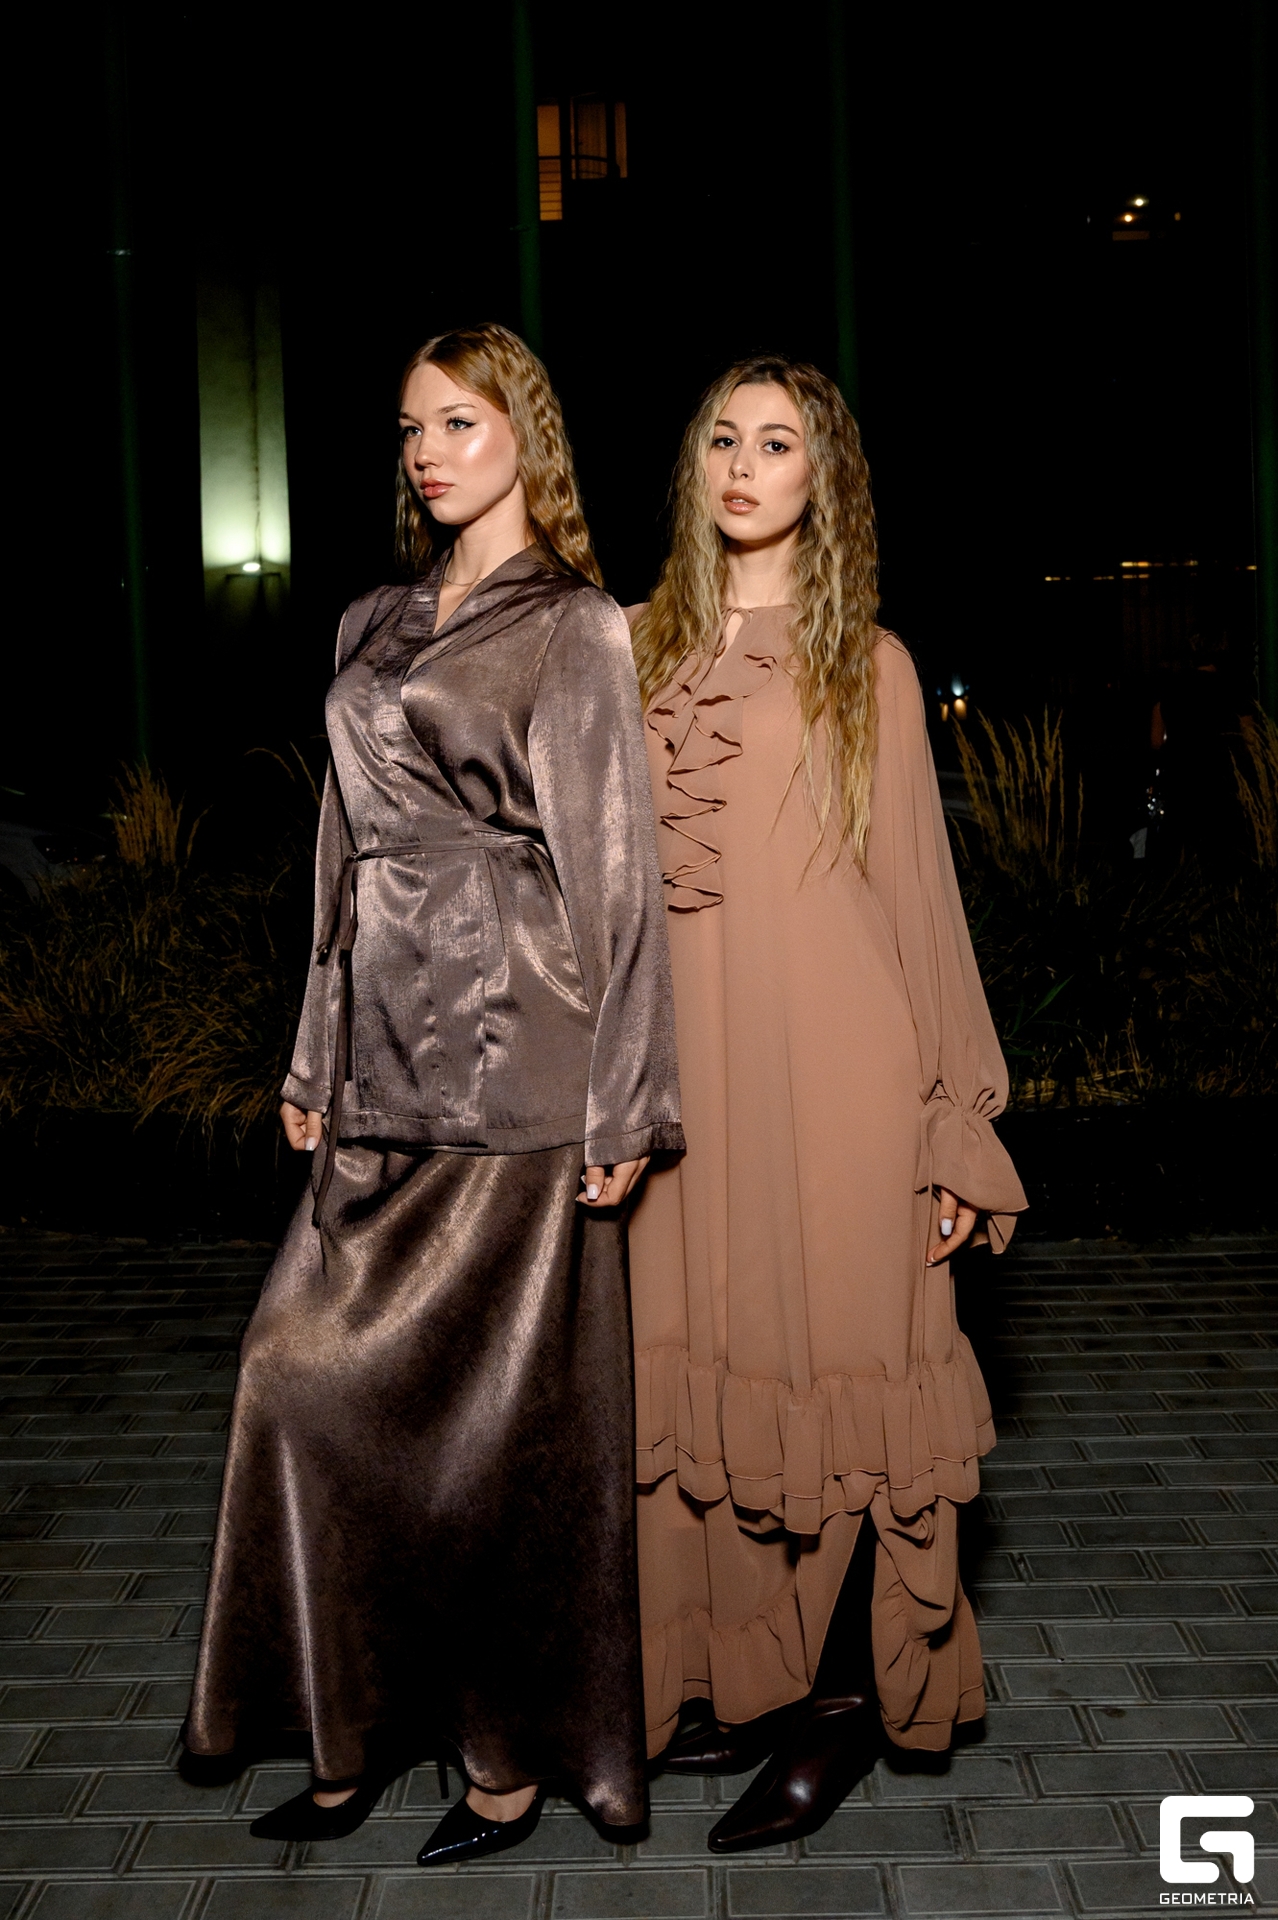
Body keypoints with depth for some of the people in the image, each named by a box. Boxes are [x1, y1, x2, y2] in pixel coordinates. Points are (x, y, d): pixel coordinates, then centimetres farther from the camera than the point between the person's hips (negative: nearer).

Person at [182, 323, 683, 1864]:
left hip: (509, 1057, -6)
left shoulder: (574, 629, -3)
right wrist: (317, 1061, 16)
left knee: (495, 1403, -1)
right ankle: (359, 1738, 20)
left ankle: (516, 1752, 16)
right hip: (388, 1065, 7)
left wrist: (619, 1104, -11)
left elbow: (611, 872, -7)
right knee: (317, 1383, 6)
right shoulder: (375, 629, 17)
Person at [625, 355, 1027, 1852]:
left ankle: (842, 1703, 16)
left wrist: (955, 1125, -1)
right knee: (707, 1367, 7)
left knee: (829, 1363, 0)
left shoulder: (869, 664, 5)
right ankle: (749, 1680, 23)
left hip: (831, 1063, -3)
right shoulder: (639, 647, 13)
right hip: (682, 1069, 3)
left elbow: (918, 889, 4)